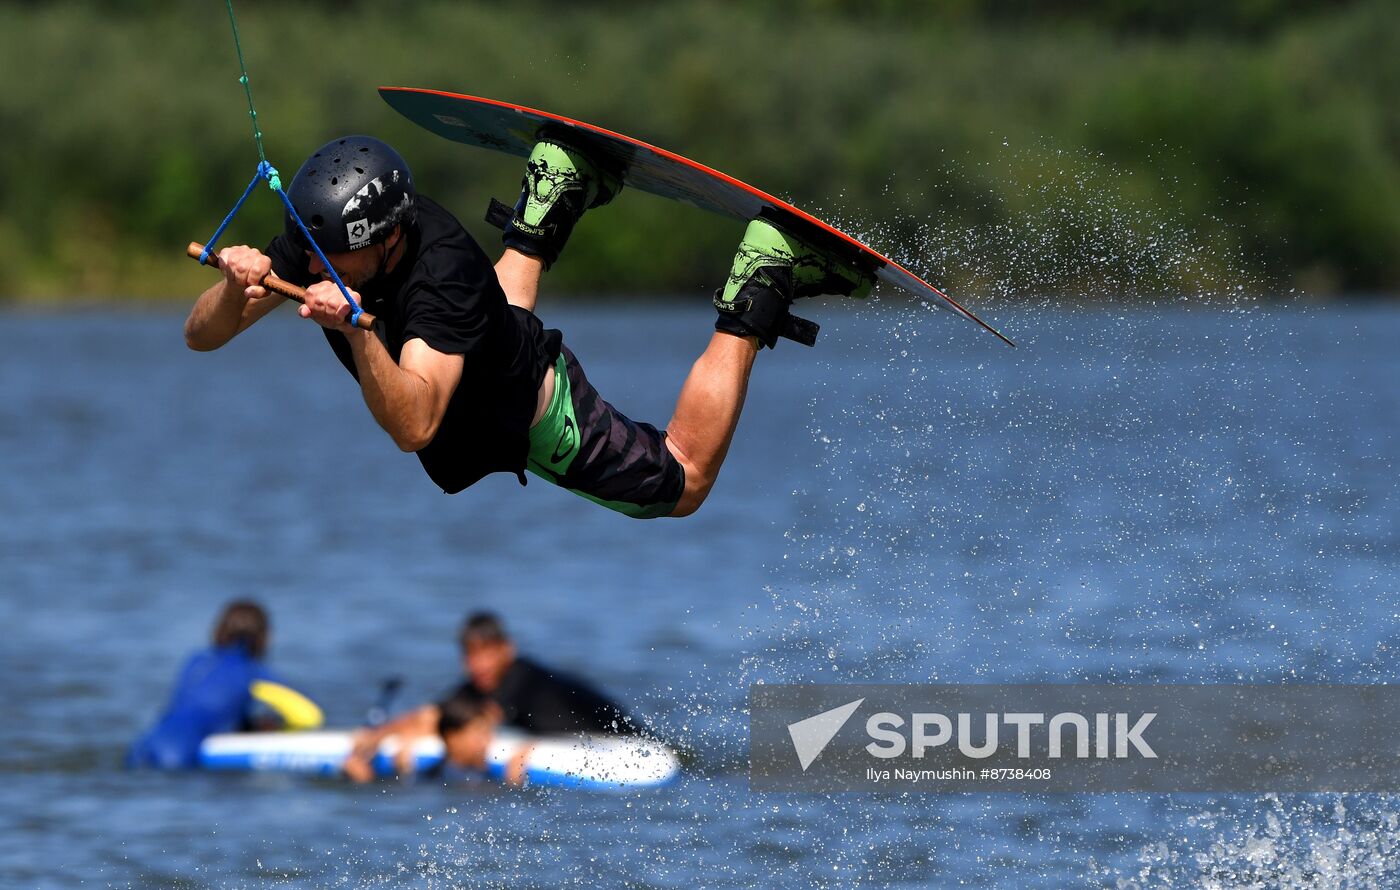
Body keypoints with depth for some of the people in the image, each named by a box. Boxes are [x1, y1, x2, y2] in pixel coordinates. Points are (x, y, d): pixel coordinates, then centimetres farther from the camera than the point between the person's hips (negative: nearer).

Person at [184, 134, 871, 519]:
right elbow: (200, 336, -26)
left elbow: (414, 427, -55)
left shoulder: (441, 267, -45)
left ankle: (754, 295, 18)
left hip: (541, 425, -7)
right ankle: (557, 191, 46)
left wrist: (355, 331, -68)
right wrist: (237, 285, -48)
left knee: (682, 485, 18)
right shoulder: (323, 231, -29)